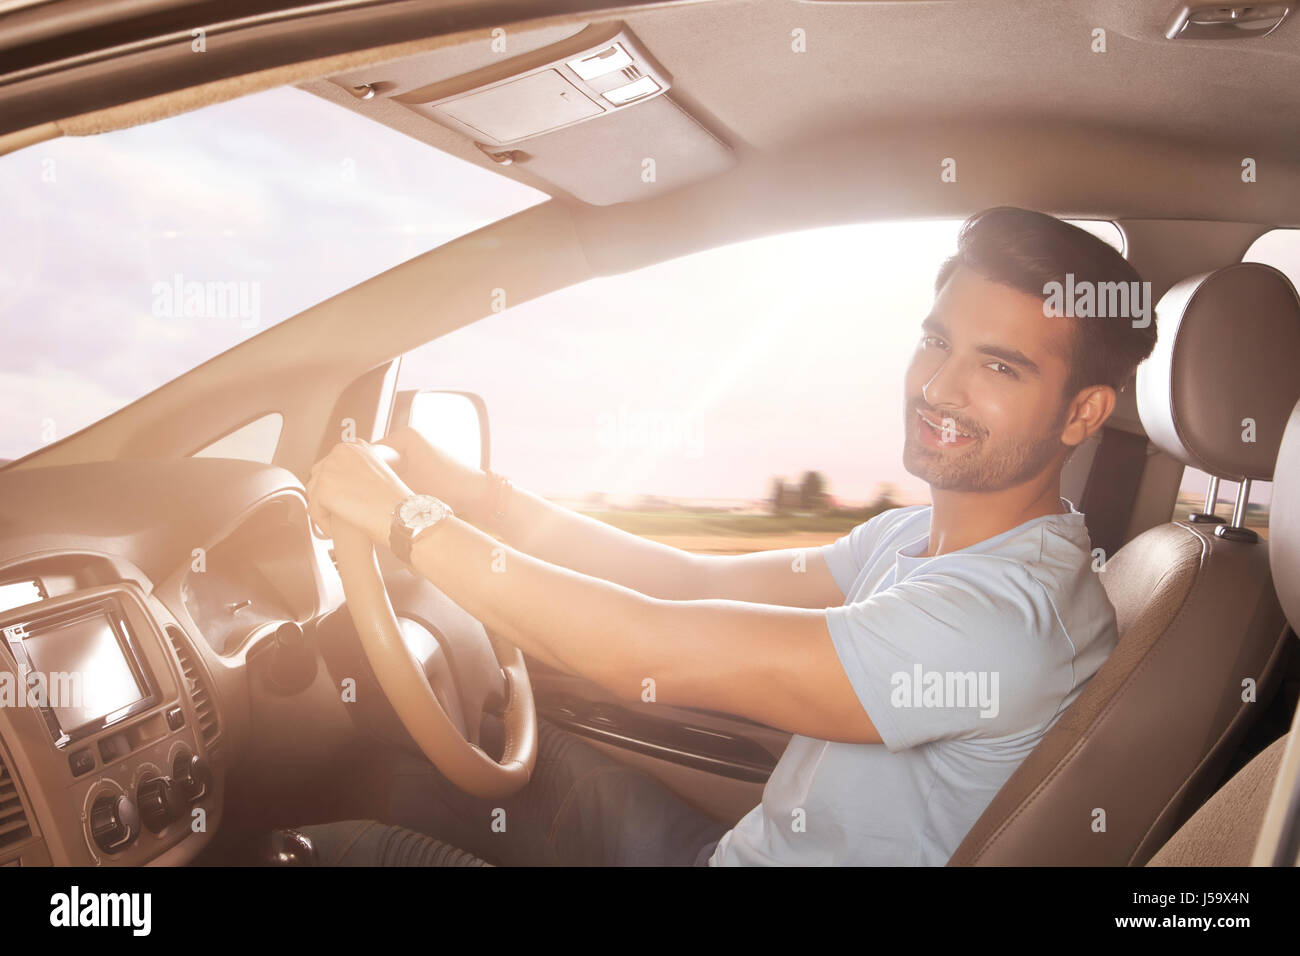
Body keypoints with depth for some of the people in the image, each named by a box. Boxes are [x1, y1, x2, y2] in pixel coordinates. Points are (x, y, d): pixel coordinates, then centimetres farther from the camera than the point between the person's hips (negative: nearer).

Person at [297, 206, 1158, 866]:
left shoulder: (1008, 613, -29)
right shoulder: (917, 536, 1)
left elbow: (658, 652, -33)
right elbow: (701, 581, 2)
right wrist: (475, 493, -4)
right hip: (737, 841, 8)